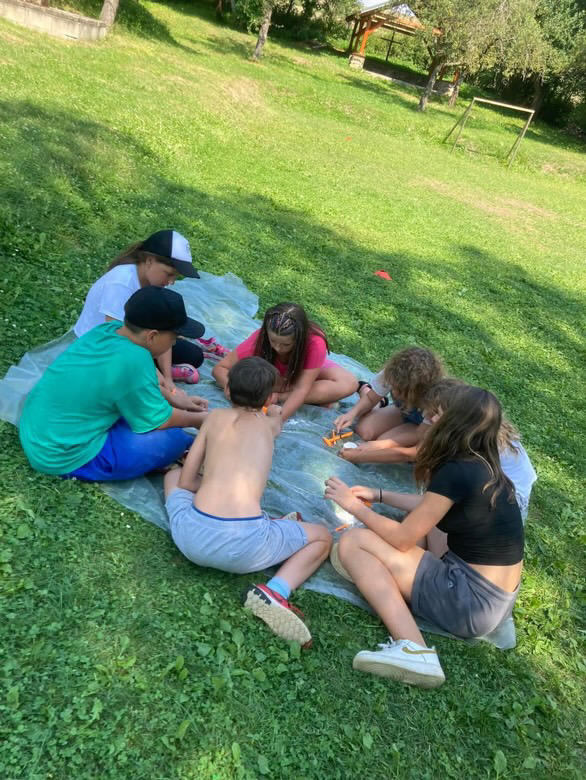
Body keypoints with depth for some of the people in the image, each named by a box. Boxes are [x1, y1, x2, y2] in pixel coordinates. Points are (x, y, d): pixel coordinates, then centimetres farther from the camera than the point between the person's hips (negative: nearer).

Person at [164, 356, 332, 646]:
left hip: (191, 539, 2)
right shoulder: (268, 422, 18)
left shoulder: (215, 417, 17)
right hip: (245, 546, -2)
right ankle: (274, 591, -3)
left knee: (173, 476, 34)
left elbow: (186, 482, 15)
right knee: (322, 537, 25)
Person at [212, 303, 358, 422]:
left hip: (306, 373, 0)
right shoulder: (260, 338, -33)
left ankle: (279, 397, -29)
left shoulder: (315, 343, -38)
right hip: (275, 374, 0)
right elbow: (219, 369, -29)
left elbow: (301, 388, -37)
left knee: (350, 383, -31)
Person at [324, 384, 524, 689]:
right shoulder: (483, 467, 6)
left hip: (472, 602, -10)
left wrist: (354, 505, -2)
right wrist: (380, 495, 22)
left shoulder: (457, 472, -21)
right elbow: (432, 507, 22)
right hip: (495, 597, 10)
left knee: (353, 543, -10)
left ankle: (412, 648, -19)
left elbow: (402, 538, -14)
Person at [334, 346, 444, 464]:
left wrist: (380, 444, -39)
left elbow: (419, 435, -28)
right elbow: (370, 398, -11)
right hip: (400, 410, 3)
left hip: (422, 426, -3)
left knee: (384, 445, -22)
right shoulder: (392, 375, -31)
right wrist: (353, 413, -31)